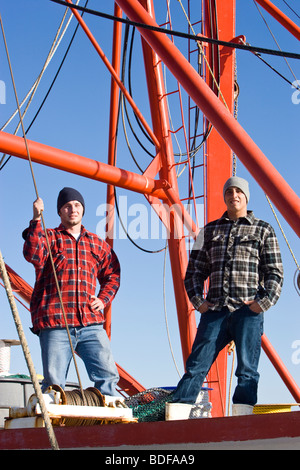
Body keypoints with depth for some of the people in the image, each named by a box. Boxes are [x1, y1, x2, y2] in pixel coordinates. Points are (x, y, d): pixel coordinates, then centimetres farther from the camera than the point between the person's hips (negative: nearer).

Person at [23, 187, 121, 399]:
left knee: (108, 375, -10)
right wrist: (36, 220, -17)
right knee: (54, 382, -7)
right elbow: (32, 255, -9)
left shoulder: (97, 244, 22)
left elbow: (113, 275, 29)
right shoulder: (49, 238, 12)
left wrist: (103, 299, 11)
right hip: (55, 325, -3)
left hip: (90, 324, 3)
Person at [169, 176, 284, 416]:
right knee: (196, 366, -4)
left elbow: (275, 273, 6)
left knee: (247, 370, -4)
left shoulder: (263, 230, 12)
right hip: (215, 310, 2)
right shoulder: (210, 230, 19)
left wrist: (263, 302, -7)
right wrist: (198, 301, 5)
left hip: (248, 310, -2)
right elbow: (194, 270, 19)